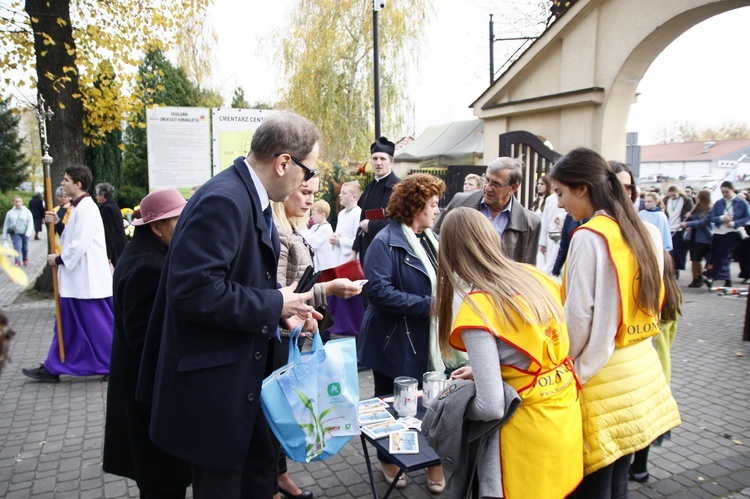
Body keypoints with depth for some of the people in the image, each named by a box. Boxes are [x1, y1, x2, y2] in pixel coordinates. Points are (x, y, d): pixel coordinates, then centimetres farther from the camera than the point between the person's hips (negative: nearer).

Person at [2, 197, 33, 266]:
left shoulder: (27, 212, -3)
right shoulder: (10, 212, 3)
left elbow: (30, 223, -9)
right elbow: (6, 225, 7)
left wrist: (28, 233, -23)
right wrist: (4, 236, 4)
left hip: (24, 233, 0)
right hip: (15, 233, 0)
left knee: (25, 247, 14)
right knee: (17, 246, -17)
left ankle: (25, 259, 36)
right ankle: (17, 262, -20)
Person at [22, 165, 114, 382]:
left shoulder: (86, 208, -16)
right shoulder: (80, 207, 14)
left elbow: (80, 244, -21)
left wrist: (59, 259, -10)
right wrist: (57, 224, 7)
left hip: (87, 280, -10)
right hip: (77, 279, 10)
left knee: (98, 323, -1)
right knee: (67, 323, 15)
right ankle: (52, 368, 23)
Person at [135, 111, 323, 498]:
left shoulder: (251, 199, 8)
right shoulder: (223, 201, -24)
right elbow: (192, 291, -30)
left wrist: (283, 311, 1)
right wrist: (274, 305, -21)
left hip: (243, 378, 10)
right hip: (213, 383, -10)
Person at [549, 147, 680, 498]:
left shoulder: (589, 236, -17)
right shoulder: (645, 232, 6)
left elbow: (579, 317, -17)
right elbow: (653, 301, 13)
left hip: (602, 374, -8)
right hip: (640, 365, 8)